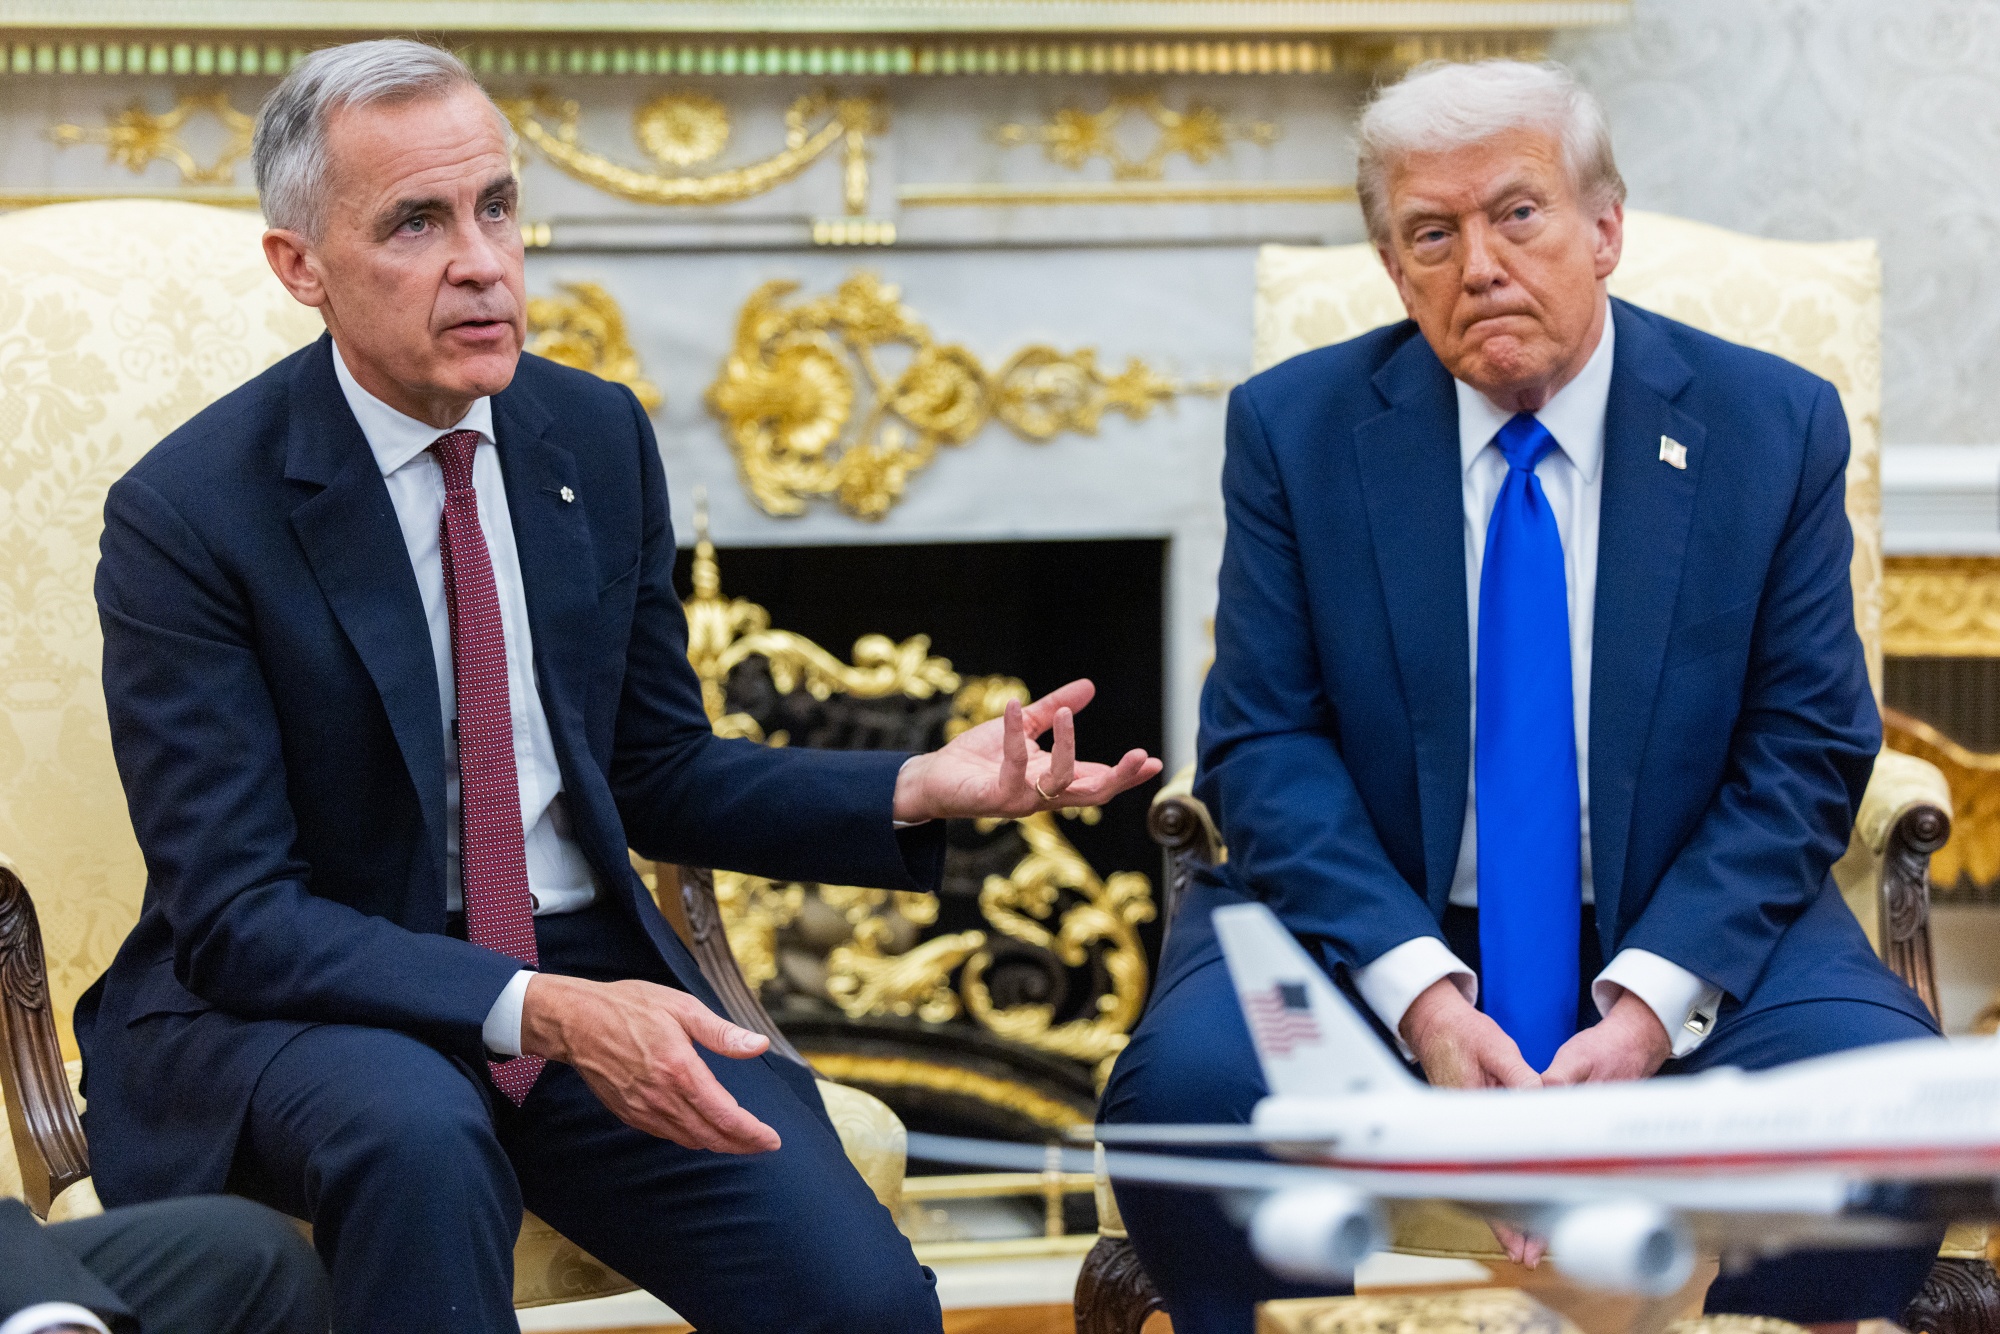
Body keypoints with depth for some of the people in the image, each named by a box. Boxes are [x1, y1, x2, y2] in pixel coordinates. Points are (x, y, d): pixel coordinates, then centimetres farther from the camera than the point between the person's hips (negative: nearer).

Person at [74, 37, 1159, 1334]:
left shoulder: (599, 437, 4)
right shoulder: (188, 516, -13)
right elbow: (237, 917, -17)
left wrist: (920, 790, -5)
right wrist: (537, 1012, -30)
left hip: (586, 975, 4)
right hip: (296, 1003, -3)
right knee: (418, 1132, -39)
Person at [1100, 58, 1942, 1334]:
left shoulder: (1776, 426, 0)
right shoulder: (1294, 428, 0)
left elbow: (1807, 753, -2)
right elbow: (1266, 747, -4)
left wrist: (1651, 1000, -17)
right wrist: (1419, 991, -21)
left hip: (1689, 925, 0)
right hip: (1370, 920, 0)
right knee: (1189, 1086, -31)